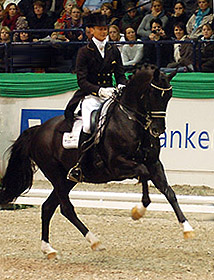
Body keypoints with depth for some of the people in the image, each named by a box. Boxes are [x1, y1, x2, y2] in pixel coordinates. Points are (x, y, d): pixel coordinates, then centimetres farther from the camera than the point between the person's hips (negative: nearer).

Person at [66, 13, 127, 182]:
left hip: (110, 96, 5)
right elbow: (82, 81, -6)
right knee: (89, 125, -31)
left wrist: (122, 86, -10)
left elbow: (120, 75, 14)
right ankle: (78, 166, -26)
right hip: (90, 97, -5)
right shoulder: (85, 52, 1)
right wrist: (100, 91, -21)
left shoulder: (114, 51, 13)